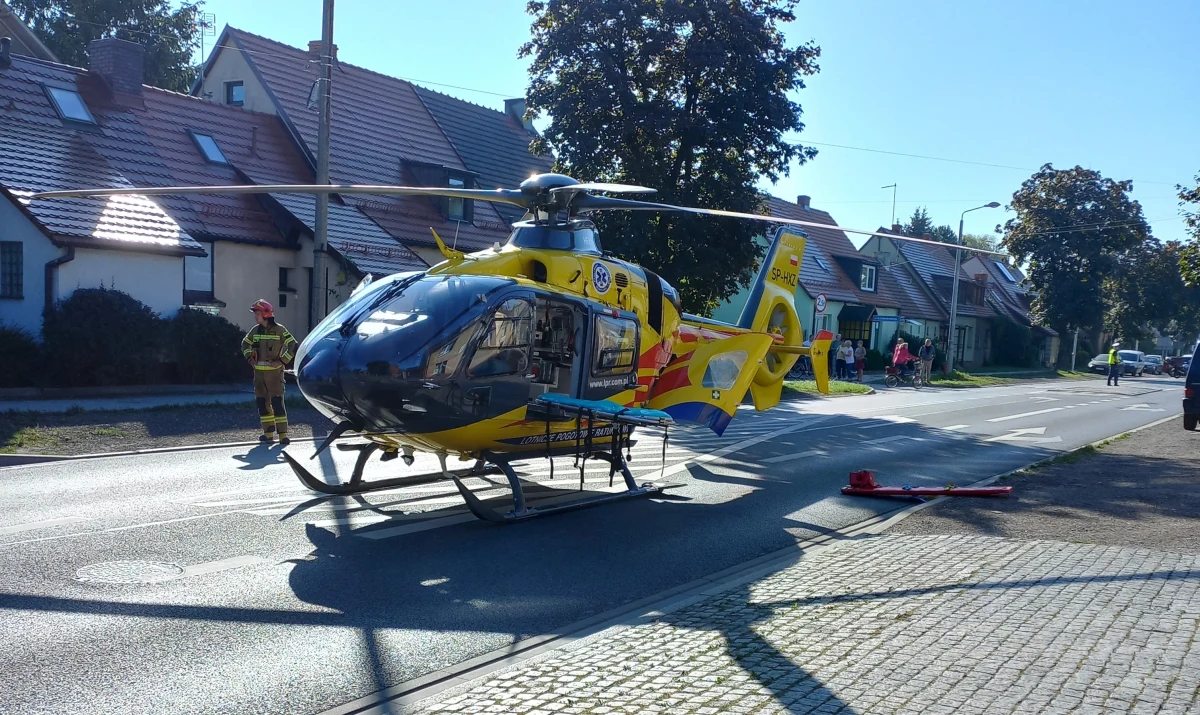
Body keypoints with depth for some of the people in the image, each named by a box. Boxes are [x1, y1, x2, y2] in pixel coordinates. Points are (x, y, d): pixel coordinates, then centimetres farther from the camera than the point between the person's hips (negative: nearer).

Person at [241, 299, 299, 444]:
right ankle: (268, 432, 17)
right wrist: (249, 357, 10)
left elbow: (293, 346, -10)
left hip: (274, 372, -6)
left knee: (277, 402, -11)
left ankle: (283, 434, -11)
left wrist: (282, 361, -14)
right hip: (259, 372, 6)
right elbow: (245, 343, 25)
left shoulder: (279, 330, -9)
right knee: (262, 402, 8)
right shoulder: (255, 330, 8)